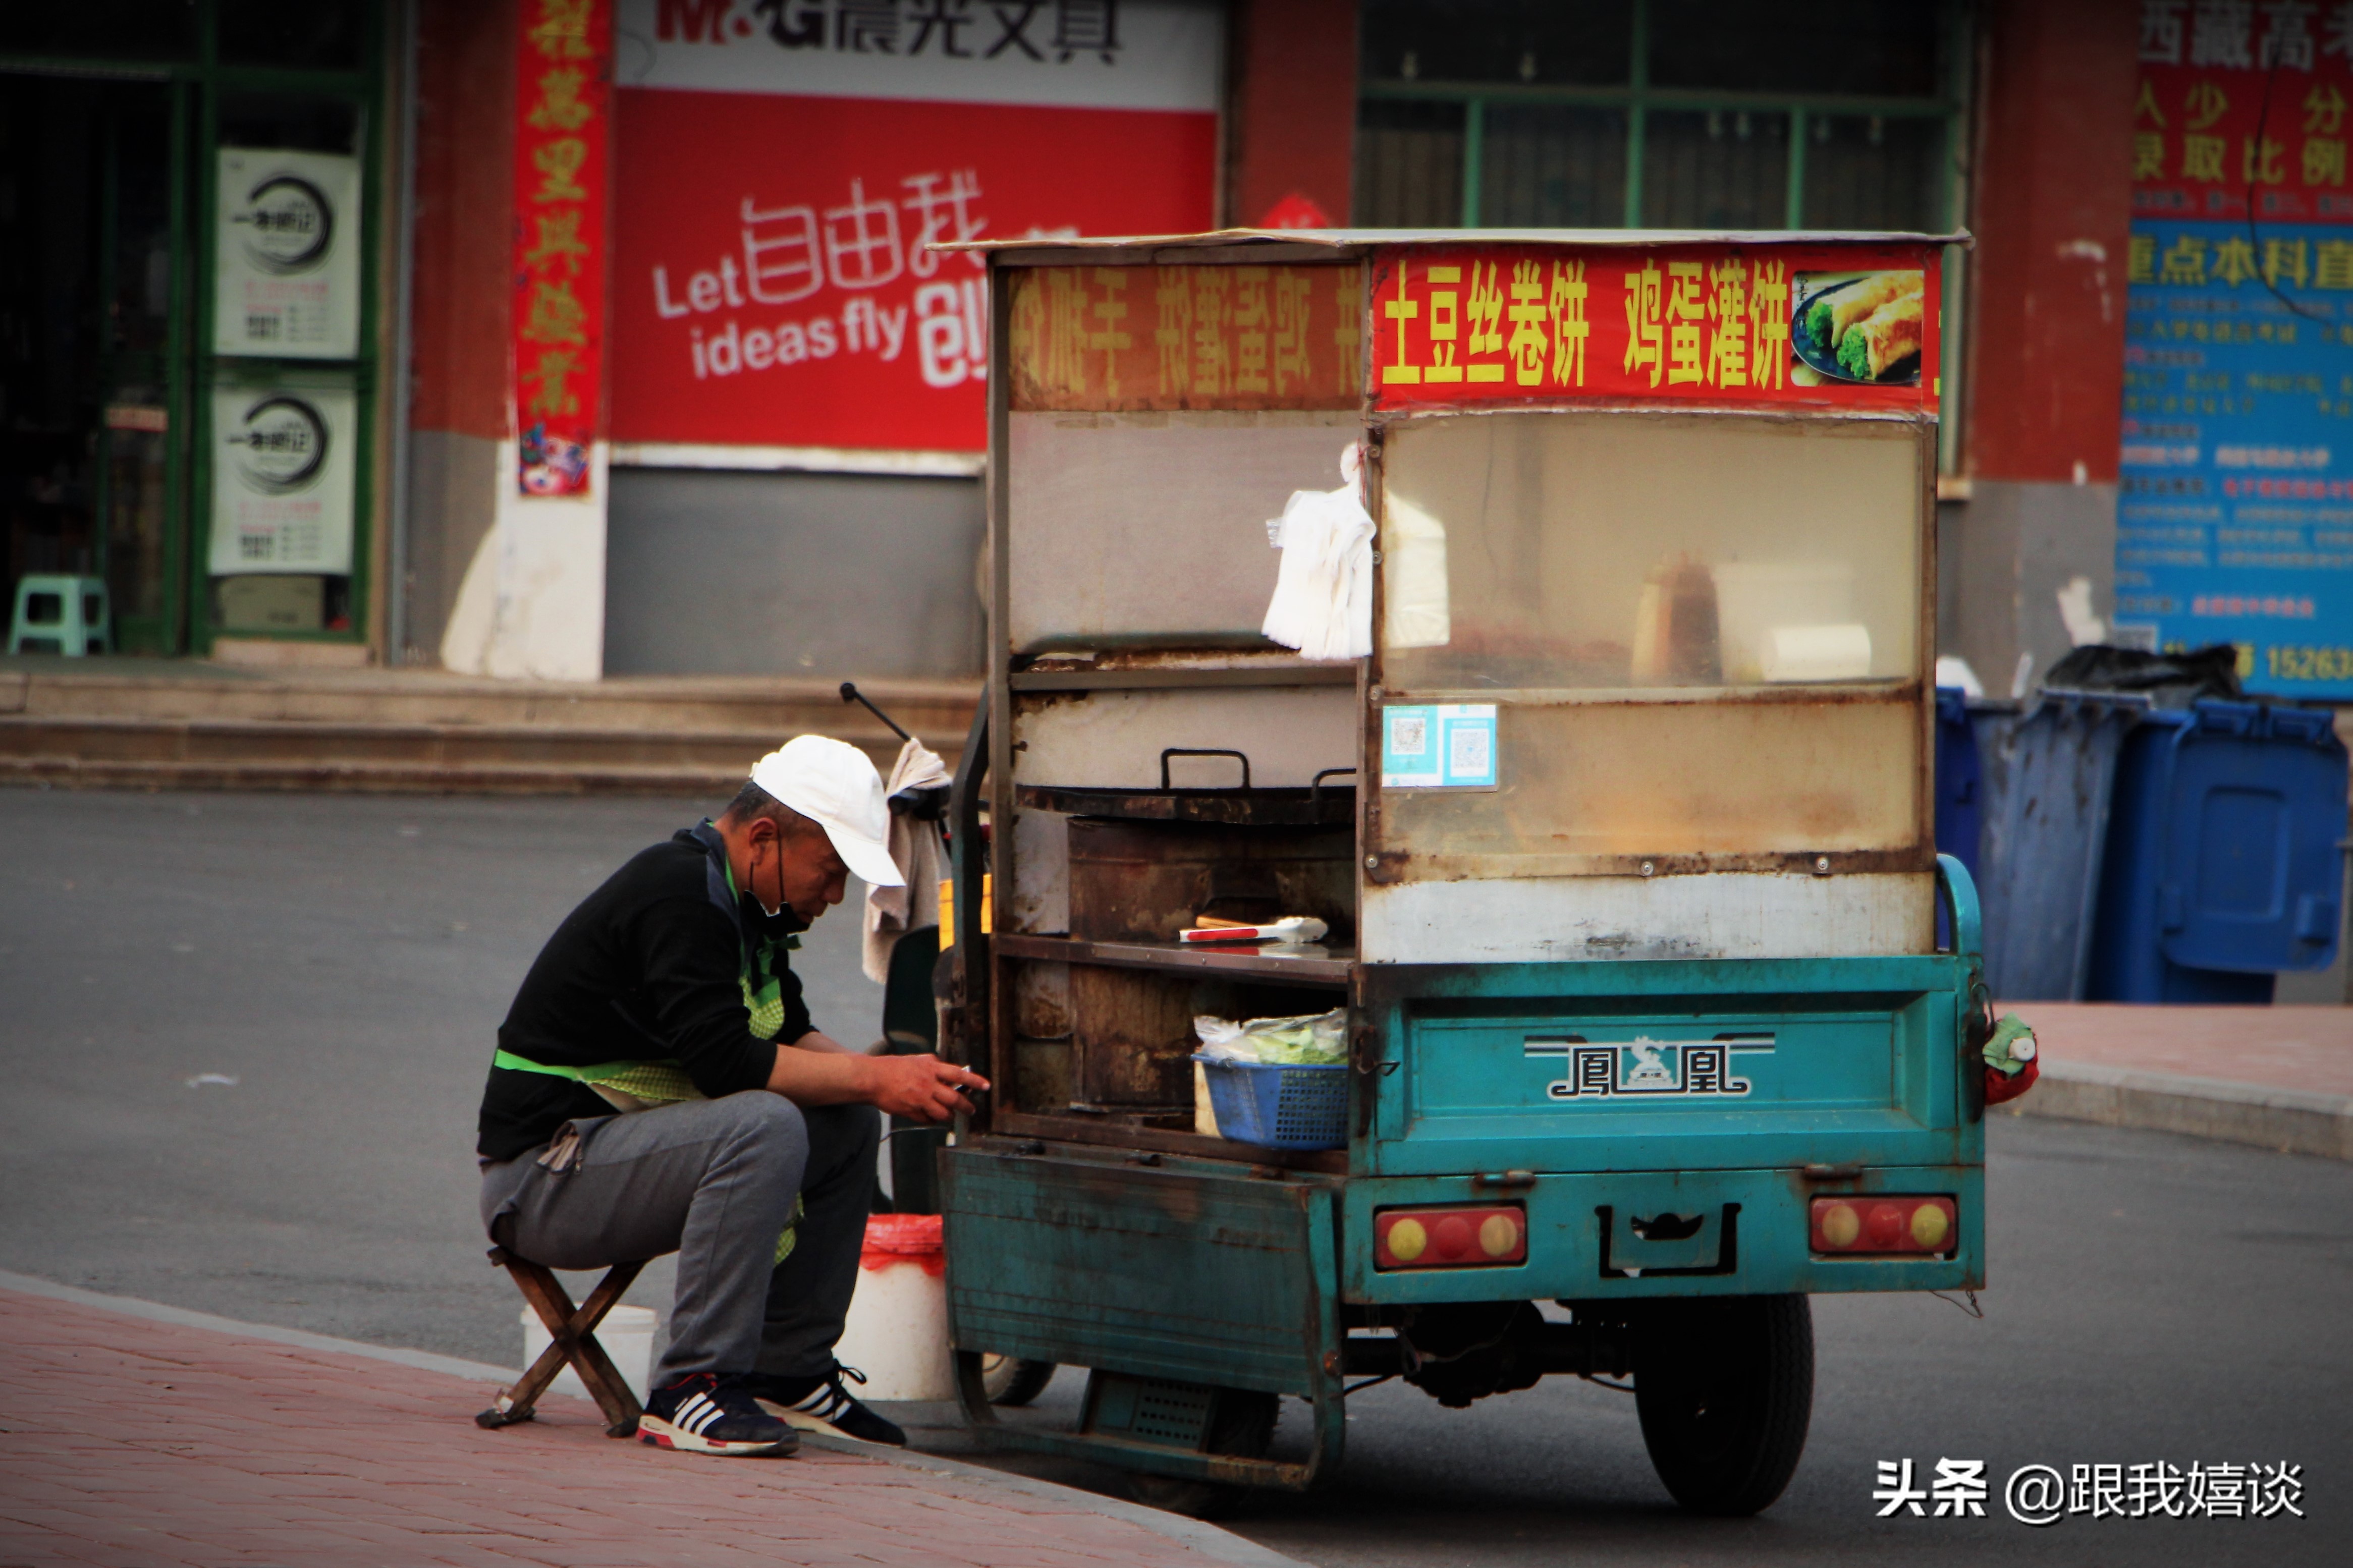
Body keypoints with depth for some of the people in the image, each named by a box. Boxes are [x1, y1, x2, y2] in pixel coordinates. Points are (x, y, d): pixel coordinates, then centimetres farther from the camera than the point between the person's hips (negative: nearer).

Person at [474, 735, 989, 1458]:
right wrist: (872, 1077, -20)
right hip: (540, 1183, -10)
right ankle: (691, 1388, -28)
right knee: (765, 1125, -31)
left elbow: (789, 1036, 14)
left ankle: (788, 1369, 9)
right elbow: (727, 1061, -26)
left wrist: (895, 1077, -4)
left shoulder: (738, 901, 12)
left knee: (848, 1121, 7)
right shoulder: (677, 896, -20)